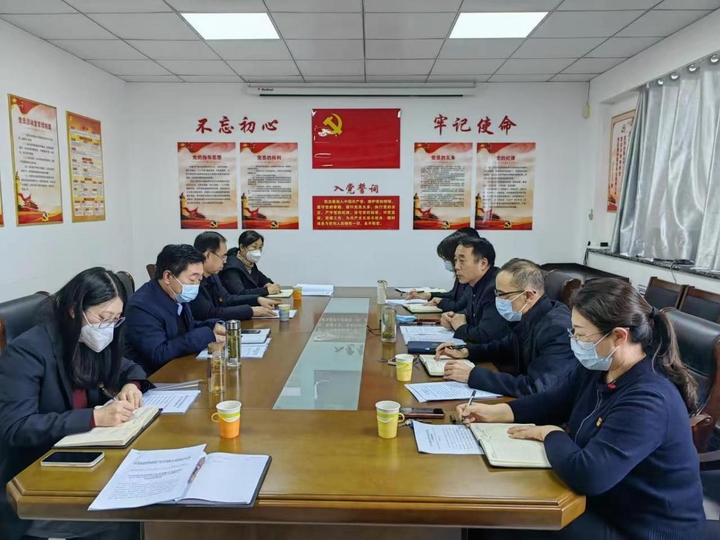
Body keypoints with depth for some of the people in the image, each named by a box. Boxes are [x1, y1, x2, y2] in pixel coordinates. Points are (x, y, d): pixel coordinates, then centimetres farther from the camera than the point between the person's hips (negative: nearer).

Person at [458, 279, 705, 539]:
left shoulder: (649, 400, -32)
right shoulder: (597, 367, -4)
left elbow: (587, 474, -39)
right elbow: (552, 402, 11)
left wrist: (549, 434, -20)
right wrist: (495, 412, -1)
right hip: (602, 503, 8)